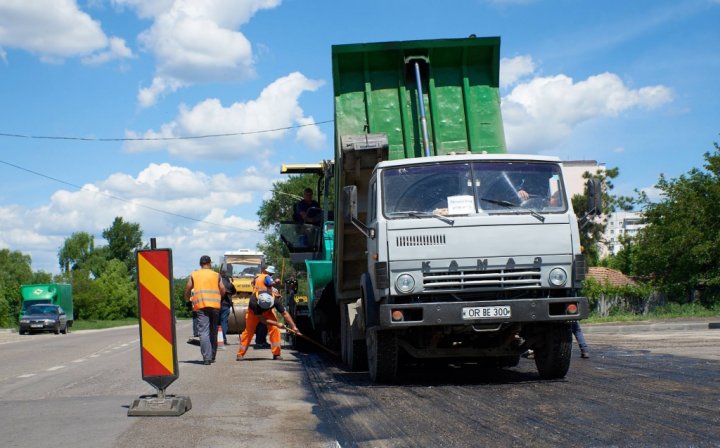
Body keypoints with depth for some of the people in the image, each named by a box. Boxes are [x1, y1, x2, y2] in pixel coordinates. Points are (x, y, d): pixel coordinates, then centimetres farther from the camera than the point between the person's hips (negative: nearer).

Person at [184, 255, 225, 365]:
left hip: (200, 305, -1)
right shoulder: (216, 275, 10)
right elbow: (223, 291, 7)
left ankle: (206, 358, -15)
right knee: (213, 332, 14)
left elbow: (188, 288, 4)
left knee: (204, 332, -6)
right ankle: (212, 357, 19)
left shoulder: (194, 275, 9)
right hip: (215, 305, 1)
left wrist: (187, 299, 23)